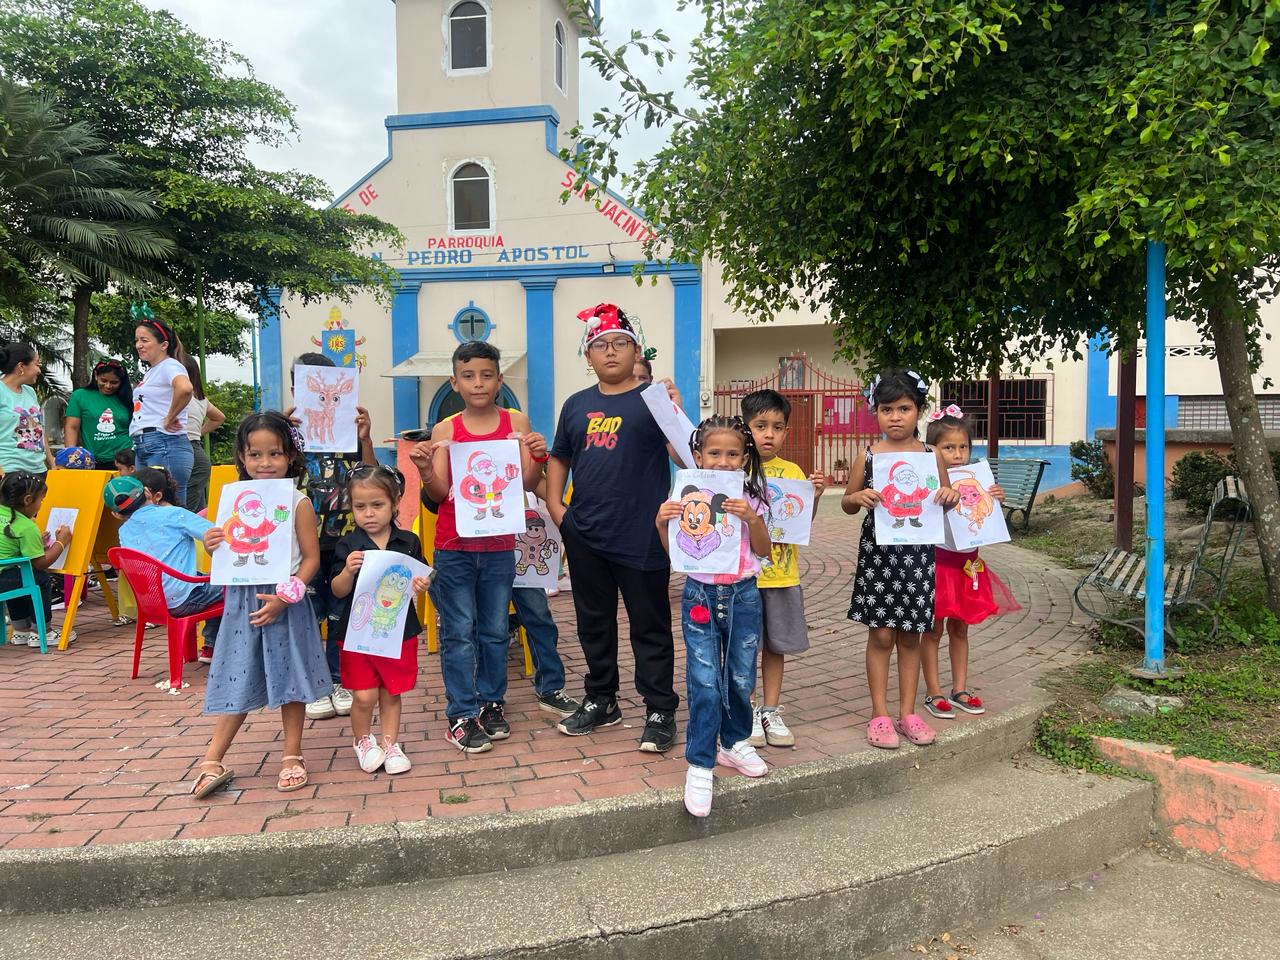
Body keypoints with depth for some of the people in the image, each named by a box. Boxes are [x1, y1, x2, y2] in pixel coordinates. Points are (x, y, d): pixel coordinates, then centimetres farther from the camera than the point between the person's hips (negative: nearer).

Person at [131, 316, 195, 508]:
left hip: (164, 445, -10)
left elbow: (185, 388, -30)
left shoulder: (169, 365, -6)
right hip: (144, 448, 10)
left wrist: (170, 418, -19)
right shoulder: (152, 372, 22)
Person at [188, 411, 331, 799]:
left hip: (284, 603, -3)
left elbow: (311, 558, -8)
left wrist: (285, 597, -18)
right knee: (238, 682, 8)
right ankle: (212, 762, 16)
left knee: (289, 679, 7)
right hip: (242, 602, 3)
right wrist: (213, 548, -11)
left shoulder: (298, 503, -7)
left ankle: (292, 757, 21)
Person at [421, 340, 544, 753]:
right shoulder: (445, 430, -2)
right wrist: (426, 470, -24)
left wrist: (539, 457, -22)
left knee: (495, 630, 12)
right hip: (454, 545, -1)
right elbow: (439, 493, -6)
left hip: (499, 544, 1)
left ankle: (491, 703, 25)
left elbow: (529, 483, -4)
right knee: (458, 632, 3)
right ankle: (462, 714, 11)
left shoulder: (516, 423, 0)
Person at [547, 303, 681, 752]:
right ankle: (601, 702, 33)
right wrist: (554, 504, 7)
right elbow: (559, 459, 20)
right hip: (585, 536, 6)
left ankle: (661, 711, 16)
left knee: (650, 626, 5)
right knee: (594, 623, 17)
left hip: (641, 536, -5)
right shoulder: (577, 405, 11)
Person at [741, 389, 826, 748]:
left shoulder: (793, 472, 5)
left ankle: (770, 711, 26)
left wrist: (814, 497, -10)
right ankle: (745, 713, 20)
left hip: (782, 574, 4)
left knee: (776, 645, 13)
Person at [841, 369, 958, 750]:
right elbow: (847, 503, 8)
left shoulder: (931, 455, 2)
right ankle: (880, 715, 15)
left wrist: (950, 497, -10)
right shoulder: (868, 455, -1)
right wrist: (858, 497, -15)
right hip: (878, 551, -1)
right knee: (881, 634, 3)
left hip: (917, 552, 1)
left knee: (910, 635, 10)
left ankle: (907, 712, 22)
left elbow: (944, 498, 13)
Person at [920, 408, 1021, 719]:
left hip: (966, 564, 6)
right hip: (937, 563, -6)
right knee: (933, 629, 4)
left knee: (960, 628, 15)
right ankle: (933, 693, 15)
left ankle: (960, 690, 26)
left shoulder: (975, 482, 5)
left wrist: (997, 500, -3)